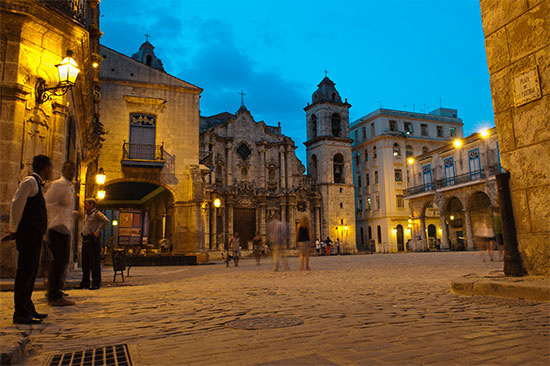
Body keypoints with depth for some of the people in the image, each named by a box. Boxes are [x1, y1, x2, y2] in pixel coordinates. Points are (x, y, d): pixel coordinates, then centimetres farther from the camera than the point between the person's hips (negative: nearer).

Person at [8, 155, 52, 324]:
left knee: (30, 272, 13)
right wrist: (14, 230, -10)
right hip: (29, 234, -10)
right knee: (25, 272, -8)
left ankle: (28, 310, 21)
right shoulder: (30, 181, -7)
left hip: (34, 235, 10)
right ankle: (21, 313, -4)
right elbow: (16, 205, -15)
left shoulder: (37, 184, 21)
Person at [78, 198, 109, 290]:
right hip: (85, 240, 9)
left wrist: (97, 231, -19)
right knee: (85, 263, 11)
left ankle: (96, 283, -6)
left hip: (92, 240, -9)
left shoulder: (96, 213, -5)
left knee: (94, 262, -8)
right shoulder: (88, 215, 21)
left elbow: (106, 221, -21)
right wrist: (83, 233, 18)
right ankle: (85, 283, 18)